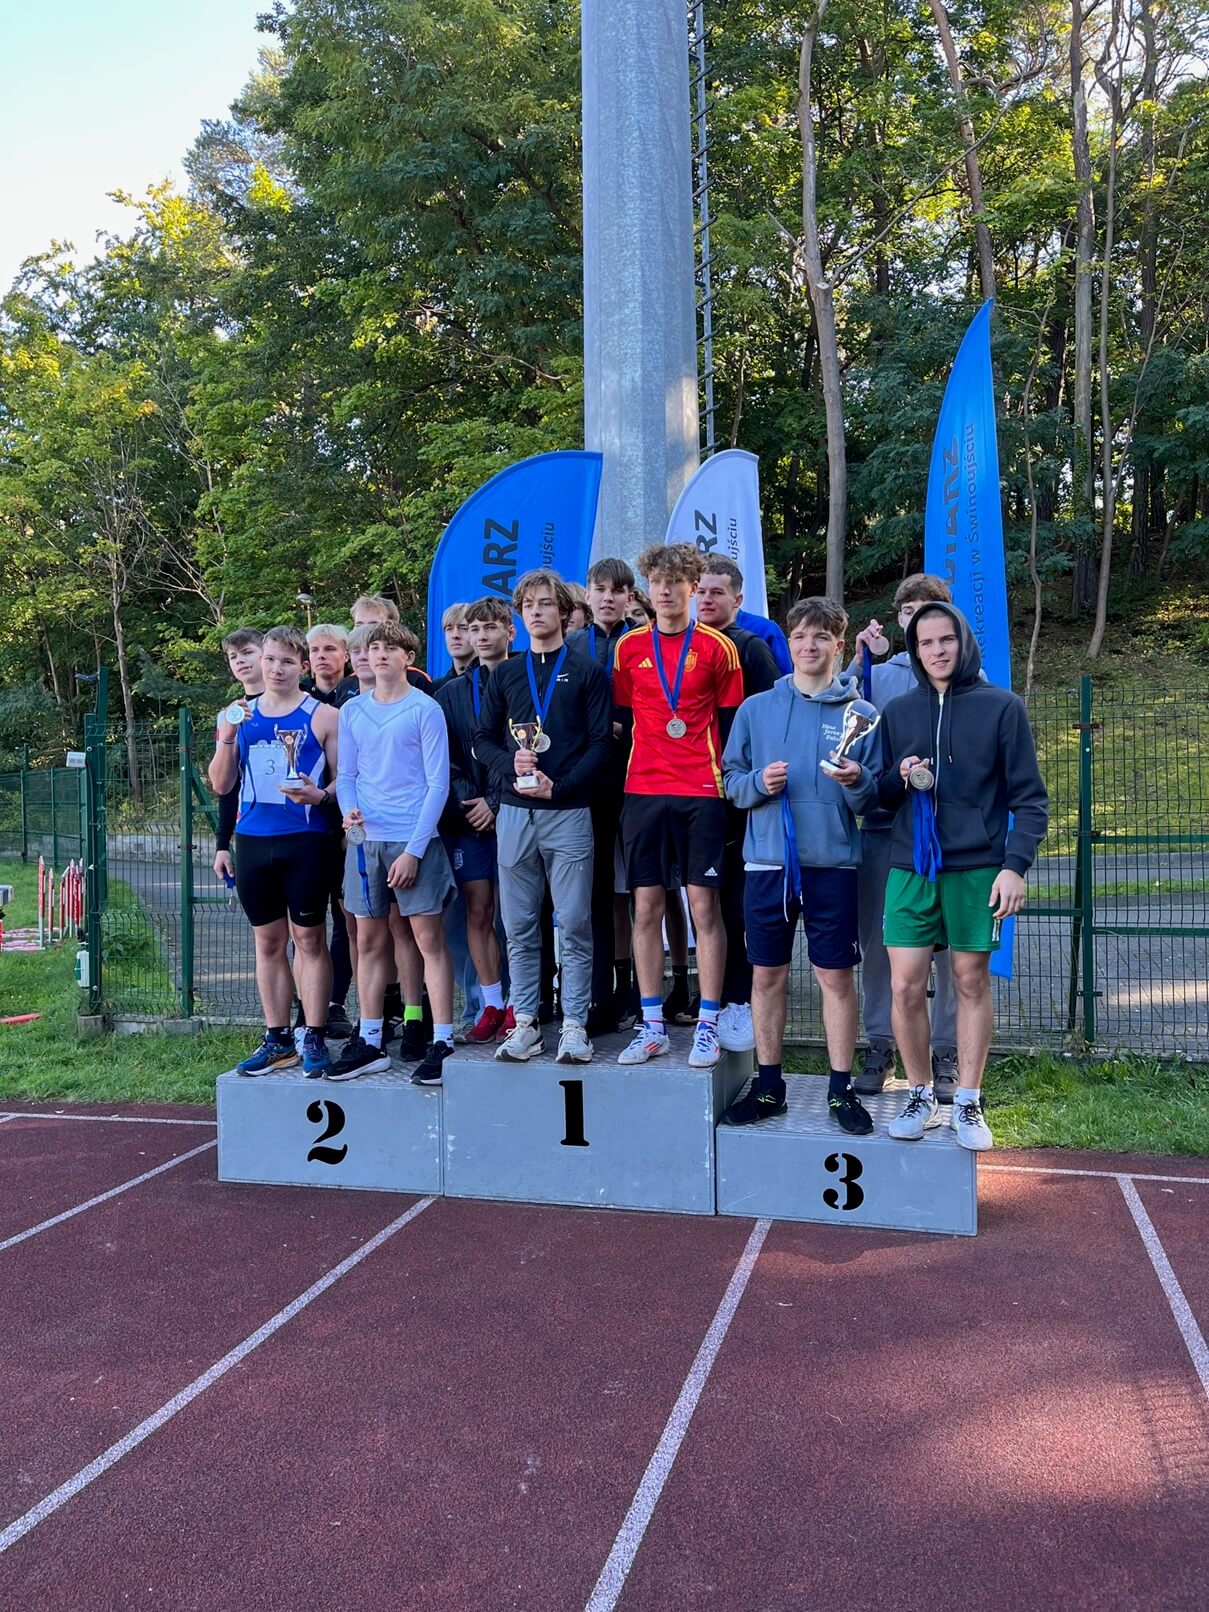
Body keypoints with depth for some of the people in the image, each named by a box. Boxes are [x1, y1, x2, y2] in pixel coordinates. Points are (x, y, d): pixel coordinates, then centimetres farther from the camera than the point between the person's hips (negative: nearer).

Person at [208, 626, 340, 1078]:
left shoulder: (323, 717, 0)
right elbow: (221, 785, 9)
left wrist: (319, 794, -21)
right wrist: (226, 736, -6)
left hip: (305, 841, -4)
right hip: (253, 841, 4)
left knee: (310, 939, 2)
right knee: (268, 941, 10)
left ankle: (315, 1039, 9)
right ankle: (277, 1039, 19)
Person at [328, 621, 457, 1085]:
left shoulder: (424, 709, -3)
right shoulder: (352, 711, 11)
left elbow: (438, 783, -6)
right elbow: (346, 775, 14)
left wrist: (414, 848, -12)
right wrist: (348, 809, -9)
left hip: (414, 839, -5)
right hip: (365, 839, 5)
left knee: (429, 939, -4)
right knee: (369, 941, 10)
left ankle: (442, 1043, 2)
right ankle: (369, 1042, 19)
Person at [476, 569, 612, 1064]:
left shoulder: (587, 672, 5)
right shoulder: (504, 675, 15)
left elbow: (601, 745, -1)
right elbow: (482, 740, 13)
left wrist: (558, 785, -12)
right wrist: (510, 764, -8)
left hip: (568, 813, -3)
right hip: (514, 813, 3)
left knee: (574, 925, -1)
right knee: (519, 926, 6)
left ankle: (574, 1025, 7)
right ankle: (525, 1023, 14)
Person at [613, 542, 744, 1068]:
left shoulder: (717, 648, 3)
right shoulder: (629, 648, 9)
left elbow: (731, 723, 7)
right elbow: (621, 718, 13)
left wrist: (729, 780, 1)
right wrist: (620, 781, 8)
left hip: (701, 792, -2)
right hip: (643, 792, 3)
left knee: (704, 905, -1)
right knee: (646, 907, 4)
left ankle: (708, 1025, 8)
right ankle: (652, 1026, 13)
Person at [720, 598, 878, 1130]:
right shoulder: (756, 709, 8)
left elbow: (876, 796, 3)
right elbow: (731, 780, 8)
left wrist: (857, 781, -18)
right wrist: (758, 782, -12)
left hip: (833, 862, -1)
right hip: (768, 860, 2)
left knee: (837, 976, 4)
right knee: (767, 974, 8)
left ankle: (841, 1088, 17)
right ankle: (767, 1085, 21)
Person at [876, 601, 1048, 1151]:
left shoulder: (1002, 707, 1)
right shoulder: (898, 711, 9)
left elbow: (1030, 797, 0)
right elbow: (880, 795, 15)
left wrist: (1015, 865, -12)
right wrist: (900, 778, -8)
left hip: (978, 869, -2)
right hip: (911, 869, 2)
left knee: (972, 982, 6)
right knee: (905, 986, -2)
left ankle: (968, 1102, 20)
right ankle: (920, 1096, 17)